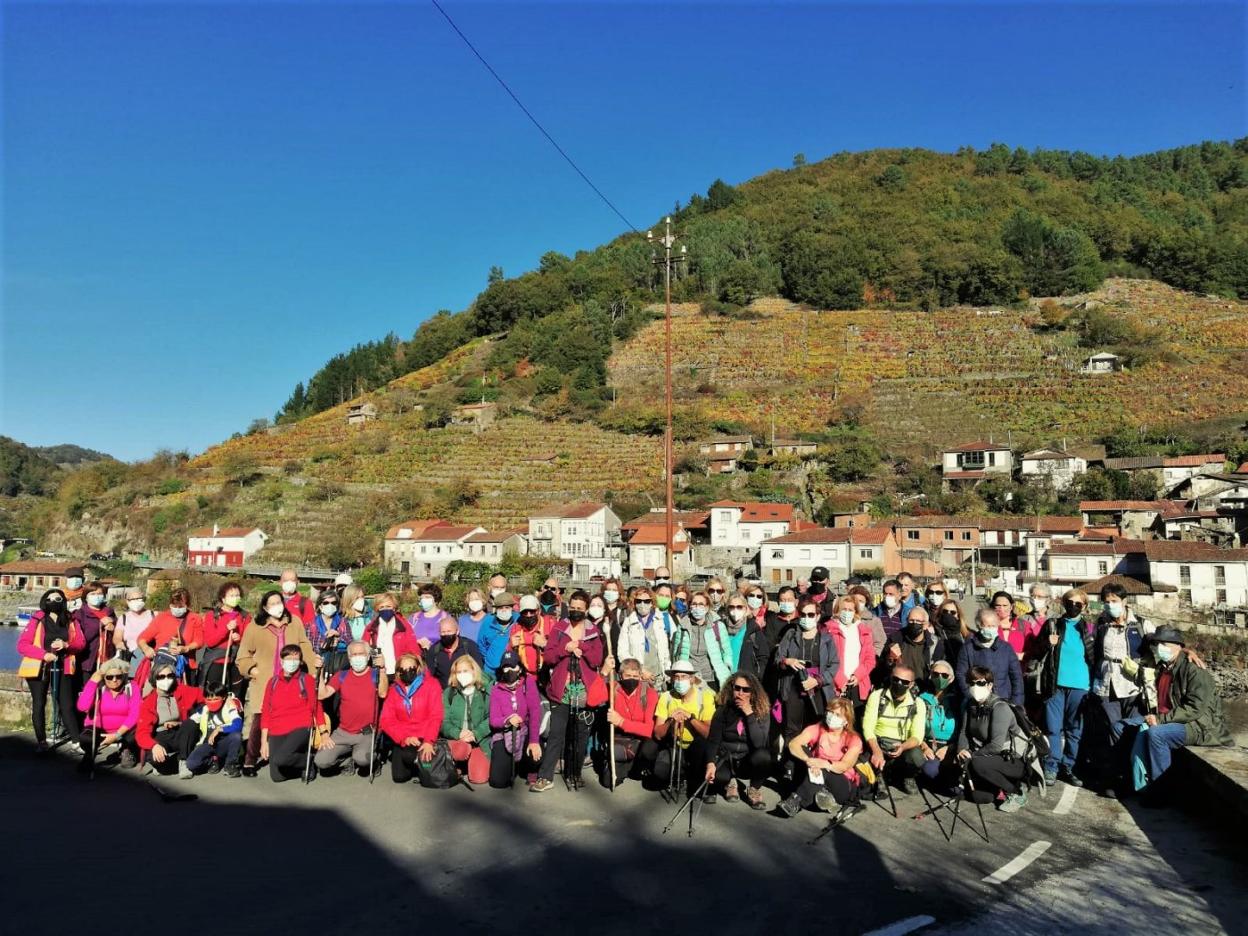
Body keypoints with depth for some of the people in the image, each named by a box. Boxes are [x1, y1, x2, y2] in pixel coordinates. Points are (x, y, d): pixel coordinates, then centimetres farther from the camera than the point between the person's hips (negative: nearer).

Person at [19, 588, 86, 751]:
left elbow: (81, 642, 2)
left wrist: (66, 645, -18)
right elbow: (22, 645, -9)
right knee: (39, 705, 5)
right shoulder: (37, 620, -6)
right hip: (39, 668, -1)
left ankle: (76, 741, 0)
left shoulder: (71, 621, 2)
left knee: (67, 705, -1)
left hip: (62, 668, 1)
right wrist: (44, 654, -20)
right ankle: (41, 741, 17)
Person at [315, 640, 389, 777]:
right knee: (321, 761, -16)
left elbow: (383, 694, -20)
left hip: (367, 733, -3)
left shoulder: (376, 674, -2)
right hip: (343, 732, 3)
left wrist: (382, 668, -30)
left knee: (362, 759, -31)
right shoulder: (341, 676, 7)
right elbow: (322, 694, -4)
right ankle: (349, 759, 12)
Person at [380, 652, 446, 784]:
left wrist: (428, 741, -24)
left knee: (408, 755, -31)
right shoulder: (394, 690, 8)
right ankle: (416, 761, 19)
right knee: (399, 777, -11)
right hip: (403, 740, 3)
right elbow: (387, 720, -1)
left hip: (424, 738, -3)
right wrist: (404, 738, -16)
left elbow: (435, 716, -10)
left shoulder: (431, 684, -2)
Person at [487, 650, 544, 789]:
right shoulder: (496, 689, -2)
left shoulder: (528, 682, -9)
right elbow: (493, 720, -7)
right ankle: (515, 765, 24)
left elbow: (535, 712, -17)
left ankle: (531, 771, 7)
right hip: (504, 735, 1)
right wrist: (507, 720, -30)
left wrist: (534, 741, -28)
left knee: (536, 752, -33)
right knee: (498, 782, -13)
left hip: (525, 733, -1)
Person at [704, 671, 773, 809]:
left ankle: (754, 790, -3)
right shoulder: (723, 709, -8)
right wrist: (710, 763, -30)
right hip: (726, 759, 0)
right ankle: (730, 783, 7)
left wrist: (749, 714, -28)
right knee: (717, 775, -34)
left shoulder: (762, 711, -11)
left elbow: (759, 743, -24)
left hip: (749, 761, 0)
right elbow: (713, 740, -12)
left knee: (763, 755, -35)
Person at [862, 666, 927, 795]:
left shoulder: (918, 704, -2)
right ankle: (881, 773, 10)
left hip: (904, 746, 0)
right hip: (878, 744, 0)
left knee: (916, 758, -33)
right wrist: (876, 751, -31)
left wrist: (903, 747, -31)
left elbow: (917, 736, -9)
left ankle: (908, 777, 5)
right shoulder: (877, 696, -6)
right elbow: (867, 727, -12)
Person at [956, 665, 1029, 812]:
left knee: (977, 763, -32)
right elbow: (964, 732, 4)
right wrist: (962, 750, -15)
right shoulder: (971, 704, 2)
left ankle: (1017, 794, -11)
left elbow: (996, 745, -28)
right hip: (991, 757, 7)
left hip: (1015, 761, -7)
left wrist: (972, 755, -20)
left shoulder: (1000, 708, -22)